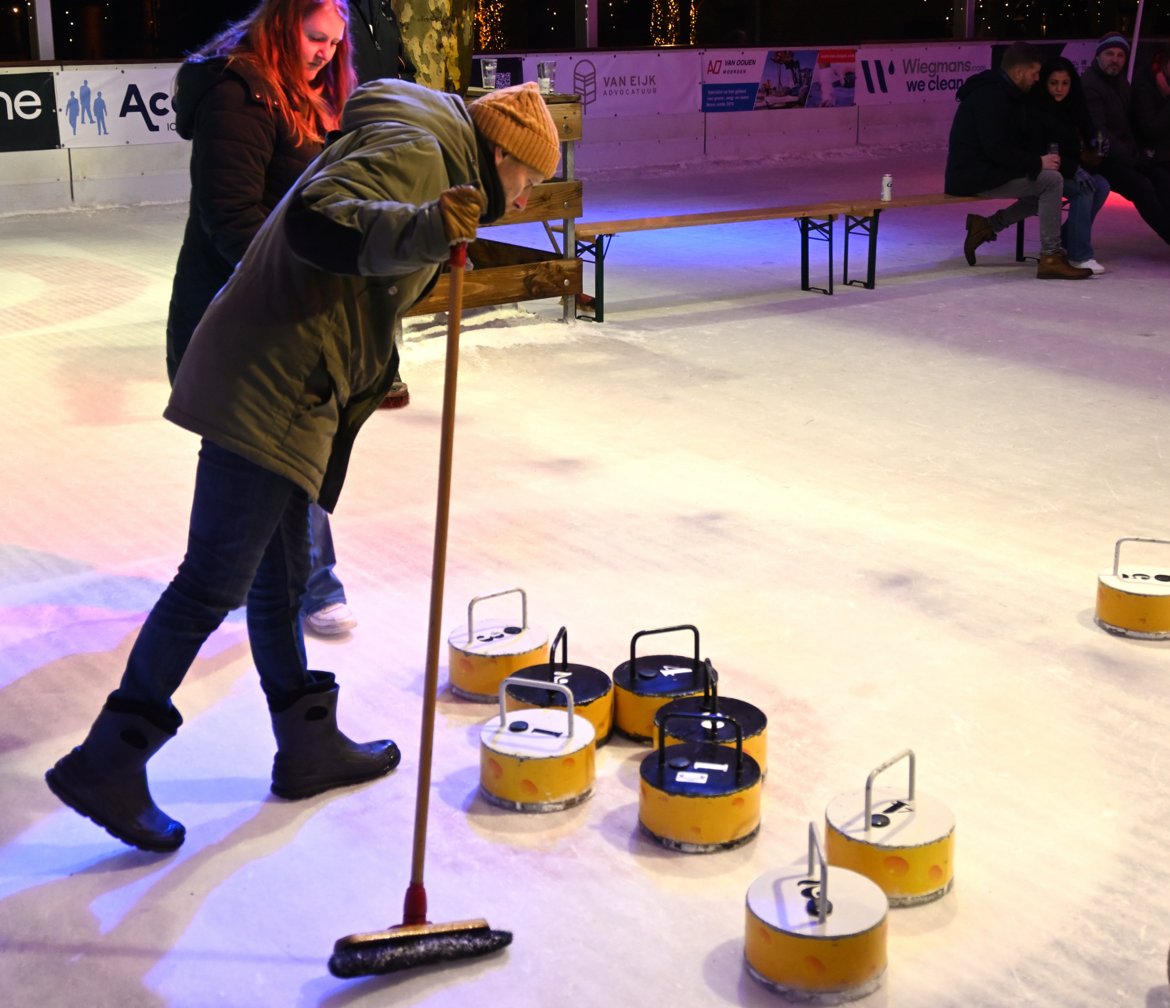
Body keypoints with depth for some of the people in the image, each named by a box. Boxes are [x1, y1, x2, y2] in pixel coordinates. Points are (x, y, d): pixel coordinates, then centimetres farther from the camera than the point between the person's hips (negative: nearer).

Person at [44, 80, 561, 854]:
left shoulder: (419, 152, 24)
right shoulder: (411, 151, -9)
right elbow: (319, 222, -29)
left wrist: (373, 377, 32)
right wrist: (426, 228, -42)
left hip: (282, 394, 11)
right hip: (269, 393, -11)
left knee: (279, 579, 17)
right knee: (214, 583, -7)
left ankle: (310, 746, 29)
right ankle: (108, 763, 1)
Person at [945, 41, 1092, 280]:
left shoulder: (1002, 93, 15)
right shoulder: (991, 96, -17)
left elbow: (1016, 142, 21)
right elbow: (996, 149, -24)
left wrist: (1037, 159, 4)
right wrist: (1038, 162, -18)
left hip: (983, 172, 10)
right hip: (974, 177, -10)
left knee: (1044, 190, 13)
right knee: (1052, 180, -17)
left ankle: (987, 225, 8)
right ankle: (1050, 258, -15)